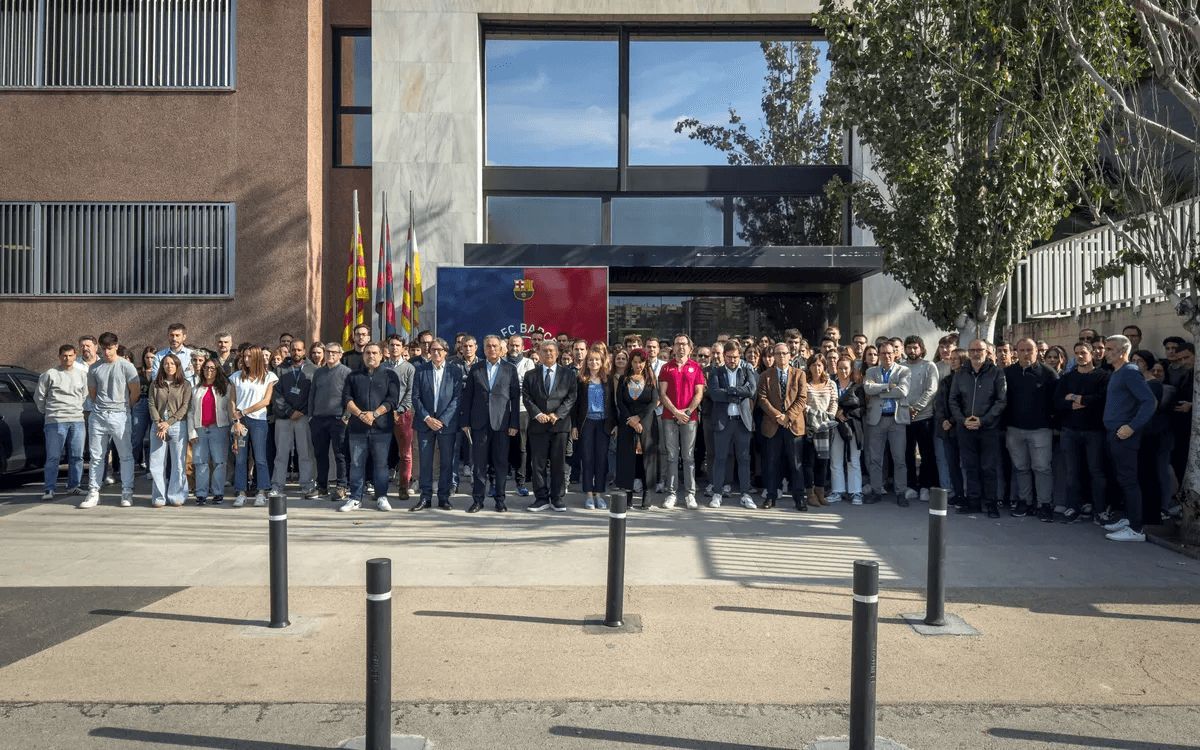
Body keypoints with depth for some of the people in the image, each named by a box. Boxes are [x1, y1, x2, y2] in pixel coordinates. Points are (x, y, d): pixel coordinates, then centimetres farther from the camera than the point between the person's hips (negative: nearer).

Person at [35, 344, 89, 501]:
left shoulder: (82, 374, 11)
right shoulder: (50, 374, -1)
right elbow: (39, 396, 6)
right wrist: (48, 412, 13)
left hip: (77, 420, 4)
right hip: (55, 421, -4)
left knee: (77, 456, 6)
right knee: (53, 457, -4)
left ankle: (73, 486, 17)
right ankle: (48, 489, 0)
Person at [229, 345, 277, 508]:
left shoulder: (268, 377, 6)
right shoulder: (237, 377, 13)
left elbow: (266, 401, -1)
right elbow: (232, 401, 7)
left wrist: (244, 411, -4)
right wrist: (236, 420, -5)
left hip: (258, 421, -2)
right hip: (239, 421, 2)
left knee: (260, 458, -4)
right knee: (240, 458, 1)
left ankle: (261, 493, 0)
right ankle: (241, 493, 5)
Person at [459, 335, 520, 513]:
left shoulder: (510, 369, 5)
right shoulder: (475, 369, 9)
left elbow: (515, 398, 3)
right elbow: (467, 396, 7)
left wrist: (514, 424, -3)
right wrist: (464, 422, 1)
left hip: (502, 423, -1)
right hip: (479, 423, 1)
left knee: (501, 462, 3)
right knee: (479, 462, 3)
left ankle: (500, 499, 13)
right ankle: (478, 499, 11)